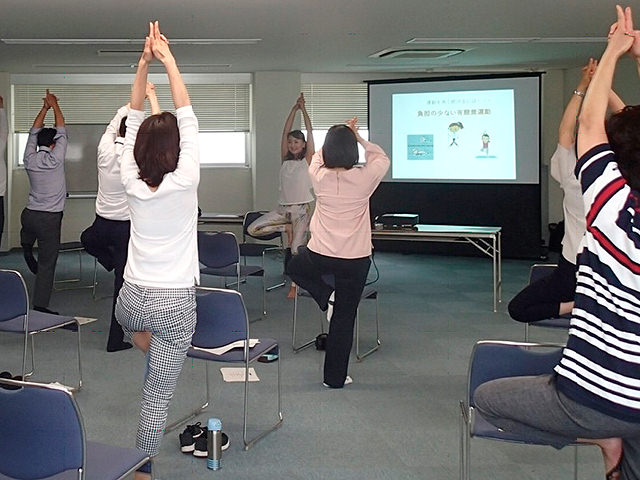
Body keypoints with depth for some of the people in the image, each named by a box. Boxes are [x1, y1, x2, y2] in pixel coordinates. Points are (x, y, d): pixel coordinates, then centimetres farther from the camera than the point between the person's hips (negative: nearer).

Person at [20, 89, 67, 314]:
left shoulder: (30, 159, 2)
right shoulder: (55, 159, -11)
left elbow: (34, 132, 15)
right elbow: (62, 131, 0)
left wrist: (45, 108, 20)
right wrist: (54, 105, 11)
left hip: (29, 214, 5)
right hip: (50, 218, -5)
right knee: (47, 263, -1)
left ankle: (26, 248, 43)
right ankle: (40, 306, 1)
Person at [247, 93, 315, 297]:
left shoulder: (307, 160, -1)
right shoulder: (285, 159, 9)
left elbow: (309, 131, -5)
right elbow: (285, 132, 4)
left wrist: (303, 109, -5)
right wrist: (294, 109, 1)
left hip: (302, 208, -4)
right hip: (283, 207, 5)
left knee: (297, 248, -6)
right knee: (253, 229, -6)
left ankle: (294, 285, 7)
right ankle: (287, 229, 10)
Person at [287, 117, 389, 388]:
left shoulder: (319, 177, -7)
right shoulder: (364, 179, -11)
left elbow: (318, 157, 18)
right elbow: (382, 159, 11)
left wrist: (340, 134, 20)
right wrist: (357, 137, 12)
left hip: (319, 256, 1)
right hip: (356, 260, -1)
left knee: (295, 267, 35)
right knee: (344, 317, 11)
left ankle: (326, 295, 13)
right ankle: (336, 377, 19)